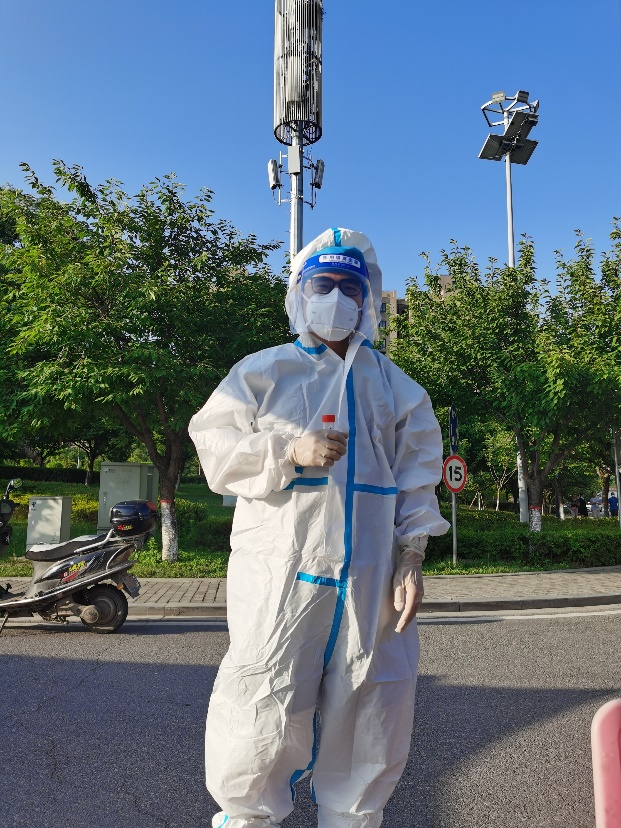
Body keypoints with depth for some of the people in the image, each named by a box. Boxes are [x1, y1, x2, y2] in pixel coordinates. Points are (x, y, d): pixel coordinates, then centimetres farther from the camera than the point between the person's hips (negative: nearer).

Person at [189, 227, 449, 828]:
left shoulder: (392, 385, 14)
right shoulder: (263, 372, 9)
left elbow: (416, 478, 10)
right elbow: (216, 447, 2)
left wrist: (412, 559, 0)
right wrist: (290, 450, -13)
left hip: (370, 574, 3)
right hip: (281, 571, -2)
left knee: (368, 720, 9)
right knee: (264, 711, -1)